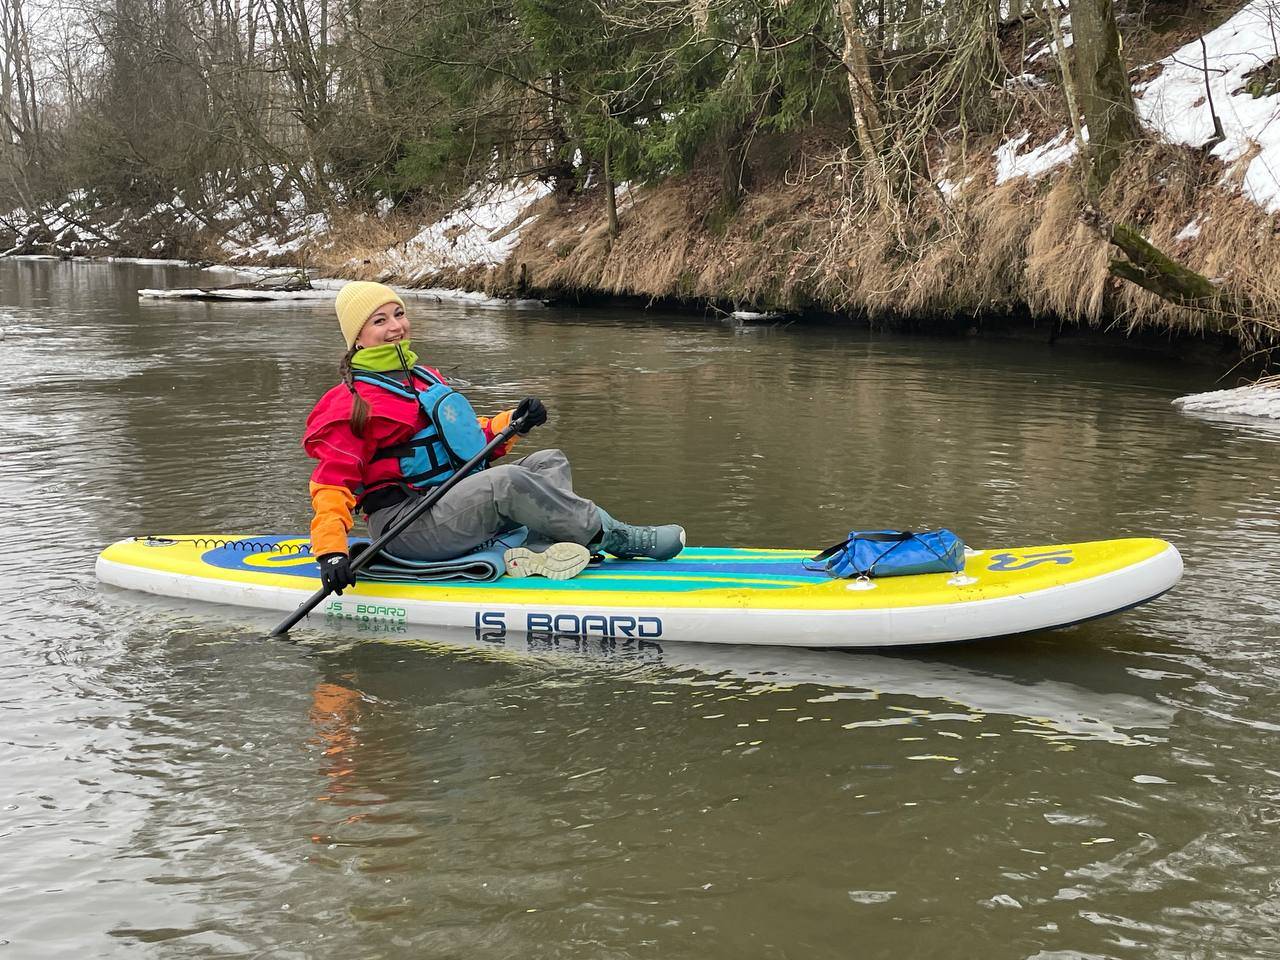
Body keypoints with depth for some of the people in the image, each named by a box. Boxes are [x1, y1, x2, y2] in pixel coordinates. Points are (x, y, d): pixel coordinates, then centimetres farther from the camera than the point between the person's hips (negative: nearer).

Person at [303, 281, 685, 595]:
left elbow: (466, 437, 27)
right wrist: (330, 551, -24)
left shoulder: (426, 379, 21)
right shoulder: (349, 403, -6)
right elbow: (332, 484, -11)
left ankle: (534, 553, -28)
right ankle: (617, 539, -18)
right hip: (408, 527, -9)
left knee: (550, 462, 0)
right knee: (507, 481, -31)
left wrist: (512, 423, 9)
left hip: (458, 505, 9)